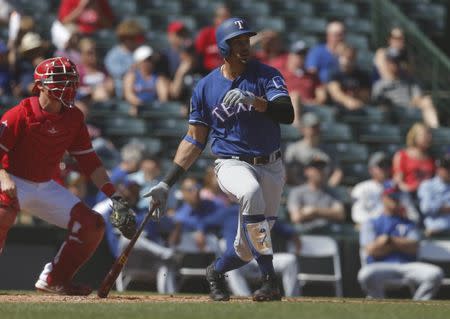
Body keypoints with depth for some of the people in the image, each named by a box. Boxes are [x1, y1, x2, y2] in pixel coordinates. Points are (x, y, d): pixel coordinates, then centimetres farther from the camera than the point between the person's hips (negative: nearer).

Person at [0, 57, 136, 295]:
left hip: (46, 187, 7)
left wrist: (115, 198, -1)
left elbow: (89, 161, 6)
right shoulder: (20, 114, -18)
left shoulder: (73, 117, 0)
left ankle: (53, 280, 12)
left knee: (93, 225, 0)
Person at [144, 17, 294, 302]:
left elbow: (287, 114, -18)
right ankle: (269, 278, -33)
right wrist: (167, 184, 2)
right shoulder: (206, 87, 3)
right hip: (231, 163, -1)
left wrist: (252, 100, -34)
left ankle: (217, 271, 38)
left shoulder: (266, 75, -3)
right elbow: (195, 139, 7)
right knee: (251, 191, -37)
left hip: (271, 166, 1)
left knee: (248, 247, 1)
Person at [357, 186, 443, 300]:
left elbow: (413, 248, 5)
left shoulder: (408, 224, 24)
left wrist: (389, 239, -2)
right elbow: (371, 249, -2)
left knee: (435, 273, -26)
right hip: (381, 267, -3)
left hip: (407, 266, 3)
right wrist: (401, 243, 4)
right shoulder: (371, 223, 16)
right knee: (366, 275, -39)